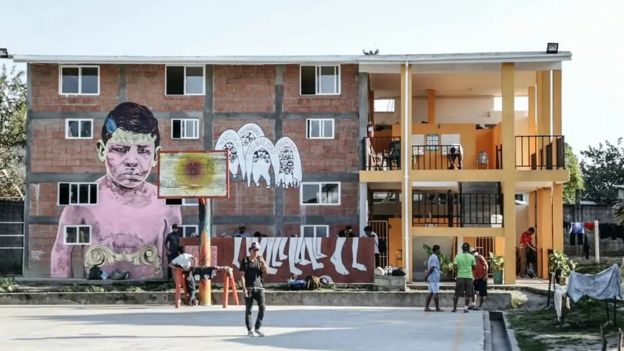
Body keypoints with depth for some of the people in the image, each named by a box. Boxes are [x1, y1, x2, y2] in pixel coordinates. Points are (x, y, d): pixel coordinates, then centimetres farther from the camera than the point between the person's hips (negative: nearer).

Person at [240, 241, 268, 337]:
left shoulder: (259, 261, 11)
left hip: (259, 287, 3)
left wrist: (262, 262, -13)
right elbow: (242, 275, -4)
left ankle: (258, 328, 5)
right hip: (249, 288, -3)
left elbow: (265, 272, 1)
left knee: (262, 307, -6)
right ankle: (249, 330, 7)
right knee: (248, 309, 0)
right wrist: (244, 288, -13)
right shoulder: (244, 261, 1)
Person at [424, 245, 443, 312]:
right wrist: (427, 275, -16)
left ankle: (426, 307, 7)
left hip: (431, 278, 10)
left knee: (431, 292, 9)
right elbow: (432, 268, -20)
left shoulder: (431, 257, 18)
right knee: (435, 293, -7)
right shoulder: (435, 258, -14)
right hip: (434, 278, -10)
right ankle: (437, 308, -6)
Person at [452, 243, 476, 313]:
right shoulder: (471, 257, -1)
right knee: (468, 294, 5)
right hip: (469, 276, -1)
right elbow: (474, 266, 6)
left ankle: (454, 308, 14)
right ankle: (465, 308, -3)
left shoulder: (458, 256, -2)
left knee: (457, 294, 10)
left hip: (460, 276, 1)